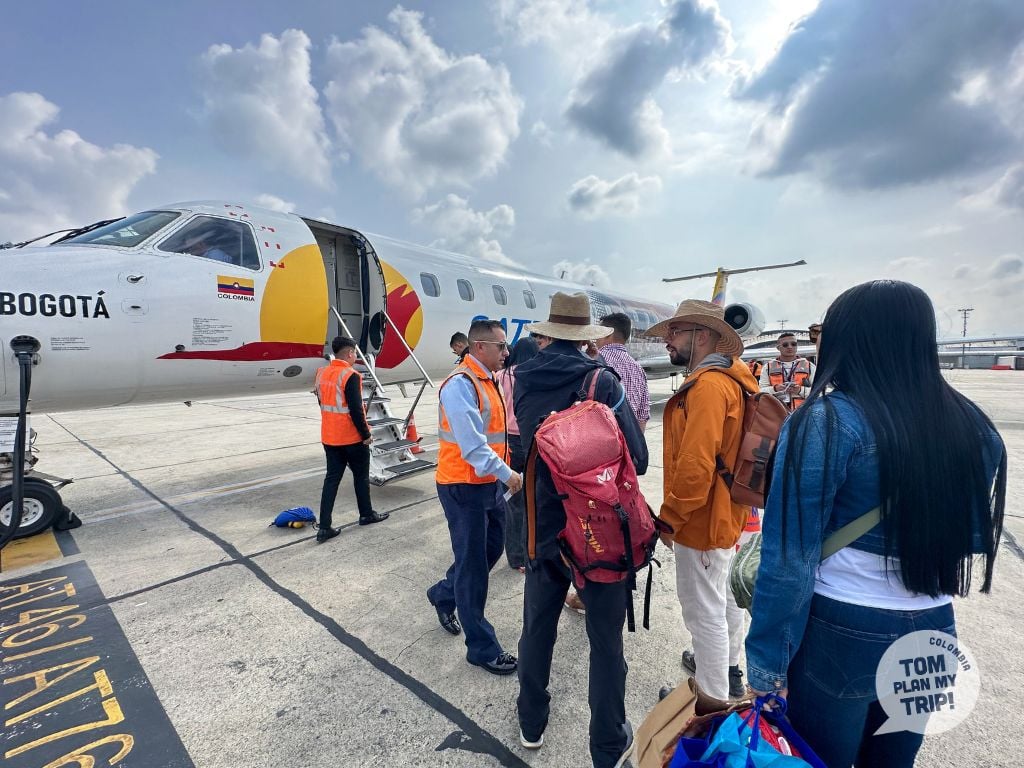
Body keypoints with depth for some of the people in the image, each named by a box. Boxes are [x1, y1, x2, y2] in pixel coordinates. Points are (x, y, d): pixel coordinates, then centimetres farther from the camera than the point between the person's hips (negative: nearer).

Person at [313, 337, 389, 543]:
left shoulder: (322, 373, 6)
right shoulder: (350, 375, -20)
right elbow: (355, 409, -22)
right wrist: (366, 434, -13)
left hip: (329, 437, 7)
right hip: (352, 437, -7)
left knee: (332, 478, 9)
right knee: (361, 476, 12)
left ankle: (324, 527, 8)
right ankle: (366, 515, 28)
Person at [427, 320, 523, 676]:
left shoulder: (486, 380, 10)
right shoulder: (460, 384, -20)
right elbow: (471, 444, -27)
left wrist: (502, 474, 9)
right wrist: (506, 473, -23)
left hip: (488, 483, 9)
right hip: (464, 486, -9)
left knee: (493, 547, 21)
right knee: (473, 565, 4)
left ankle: (443, 594, 44)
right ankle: (482, 647, 21)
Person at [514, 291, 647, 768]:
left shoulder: (523, 381, -5)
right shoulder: (602, 380, -16)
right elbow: (637, 460, -13)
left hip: (543, 527, 4)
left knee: (537, 628, 22)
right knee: (605, 639, 15)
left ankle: (531, 724, 43)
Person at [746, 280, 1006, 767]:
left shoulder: (826, 422, -19)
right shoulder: (972, 427, -2)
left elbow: (790, 556, -20)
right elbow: (974, 538, 12)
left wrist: (767, 662, -12)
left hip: (842, 634, -5)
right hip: (931, 635, 5)